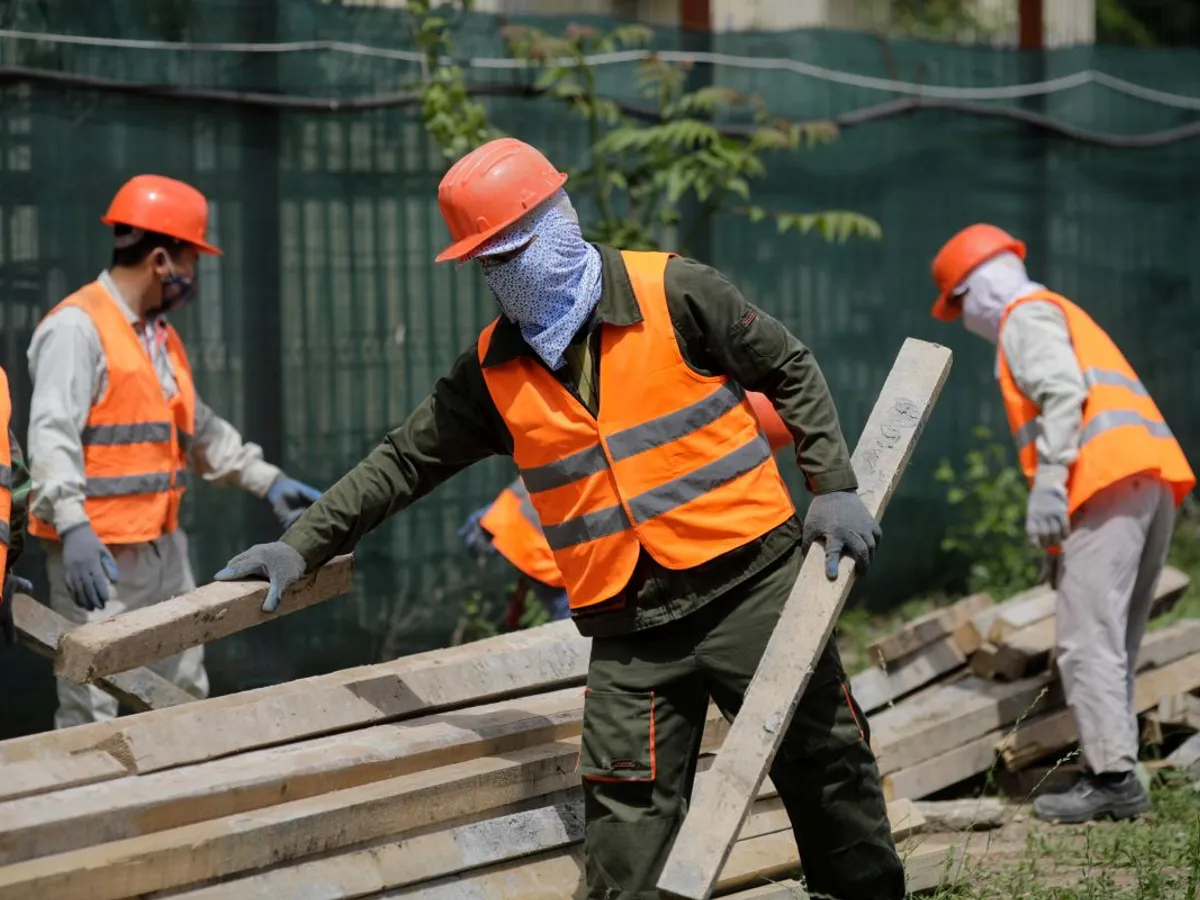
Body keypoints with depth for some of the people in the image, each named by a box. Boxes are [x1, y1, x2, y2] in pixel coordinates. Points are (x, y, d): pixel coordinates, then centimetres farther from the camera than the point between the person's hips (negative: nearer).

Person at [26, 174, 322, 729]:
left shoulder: (159, 335, 17)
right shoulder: (77, 328, -13)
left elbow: (198, 429, 29)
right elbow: (51, 434, -24)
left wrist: (266, 481, 27)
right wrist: (73, 527, -35)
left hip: (163, 549, 10)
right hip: (97, 556, -10)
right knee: (94, 716, -9)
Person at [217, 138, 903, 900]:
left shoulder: (674, 295, -6)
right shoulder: (494, 373, 6)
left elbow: (791, 373, 3)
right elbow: (404, 462, 13)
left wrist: (834, 489, -4)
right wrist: (302, 547, 10)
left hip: (750, 583, -3)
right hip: (628, 631, 3)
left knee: (827, 769, 5)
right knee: (626, 828, -6)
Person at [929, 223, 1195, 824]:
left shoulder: (1026, 317, 5)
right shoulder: (1066, 317, 33)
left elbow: (1063, 393, -12)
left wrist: (1048, 480, -19)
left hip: (1108, 482, -10)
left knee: (1088, 638, -12)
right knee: (1113, 639, 11)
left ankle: (1111, 778, -17)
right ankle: (1114, 772, 9)